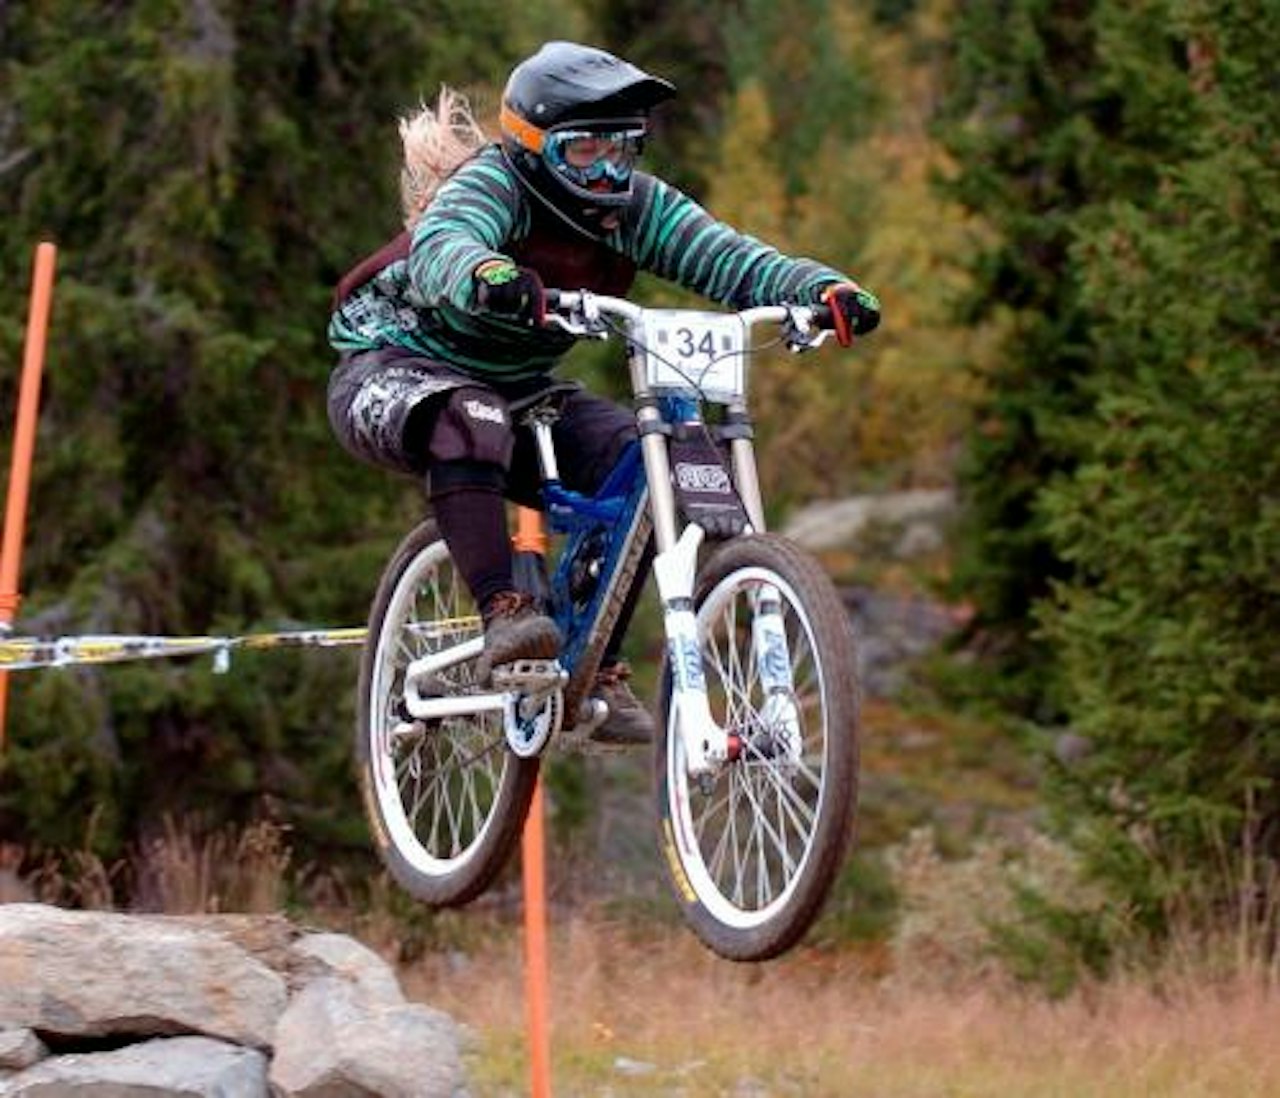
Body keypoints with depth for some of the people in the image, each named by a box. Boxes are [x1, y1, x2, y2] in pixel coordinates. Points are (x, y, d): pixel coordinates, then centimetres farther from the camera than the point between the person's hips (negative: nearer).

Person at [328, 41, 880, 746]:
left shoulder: (633, 206, -10)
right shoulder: (493, 183, -25)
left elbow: (733, 260, -21)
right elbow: (440, 247, -47)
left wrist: (823, 288, -40)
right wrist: (488, 276, -70)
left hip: (516, 390, 6)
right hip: (393, 371, -6)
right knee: (472, 420, -40)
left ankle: (597, 673, -9)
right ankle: (503, 613, -41)